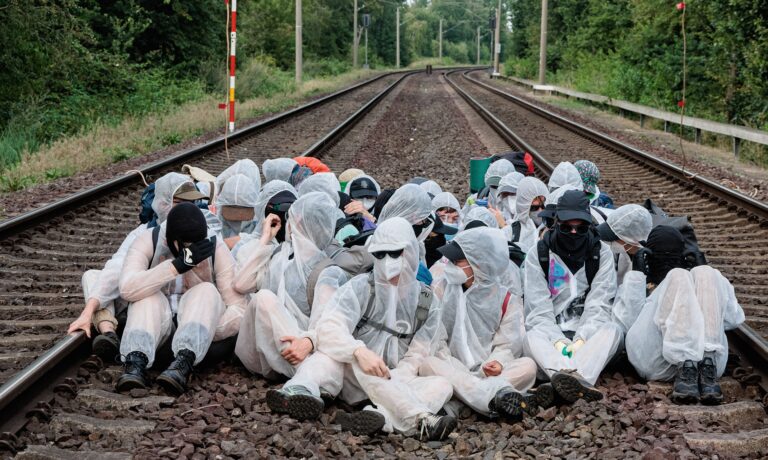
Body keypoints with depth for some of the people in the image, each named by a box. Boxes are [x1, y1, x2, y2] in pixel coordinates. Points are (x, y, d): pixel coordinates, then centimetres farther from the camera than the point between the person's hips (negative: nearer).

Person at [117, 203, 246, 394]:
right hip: (156, 322, 0)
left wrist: (206, 331, -33)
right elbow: (127, 289, -30)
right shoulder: (148, 241, -13)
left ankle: (183, 363, -49)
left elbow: (238, 307, -15)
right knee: (147, 297, -28)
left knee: (207, 291, -28)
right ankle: (136, 362, -48)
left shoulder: (216, 248, -11)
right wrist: (178, 265, -37)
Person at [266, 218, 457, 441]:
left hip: (396, 385, 2)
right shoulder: (361, 287, -2)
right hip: (352, 377, -2)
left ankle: (383, 417, -52)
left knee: (442, 385, -24)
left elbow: (415, 359, -2)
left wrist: (392, 381, -23)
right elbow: (329, 326, -19)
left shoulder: (426, 305, 5)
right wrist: (360, 351, -38)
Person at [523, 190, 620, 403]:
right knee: (531, 337, -34)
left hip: (586, 334, 1)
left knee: (612, 330, -31)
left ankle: (568, 381, -58)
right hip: (549, 333, -1)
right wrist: (558, 342, -23)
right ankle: (579, 382, -63)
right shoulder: (537, 254, 4)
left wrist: (580, 340, -22)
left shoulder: (602, 252, 7)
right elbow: (539, 308, -6)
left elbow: (598, 304, -5)